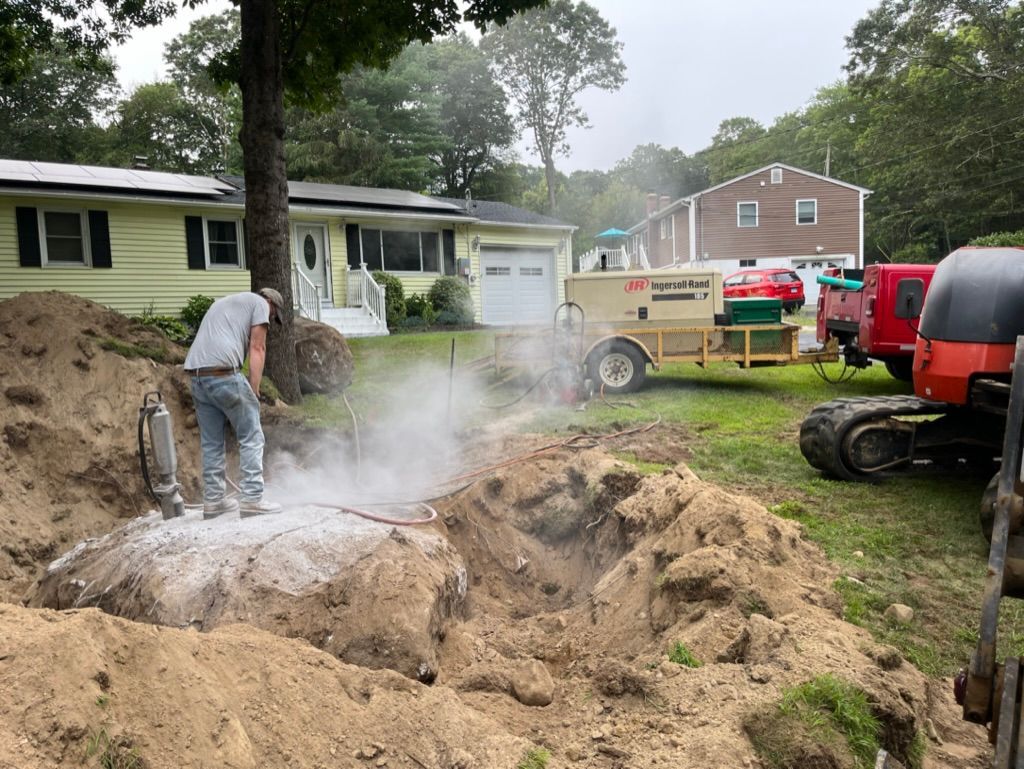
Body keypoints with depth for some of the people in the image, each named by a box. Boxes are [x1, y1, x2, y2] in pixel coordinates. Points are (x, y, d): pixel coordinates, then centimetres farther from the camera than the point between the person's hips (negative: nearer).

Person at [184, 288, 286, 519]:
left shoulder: (221, 302, 34)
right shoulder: (260, 303, 11)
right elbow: (257, 349, 1)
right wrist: (254, 391, -1)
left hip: (196, 374, 8)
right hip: (223, 372, -8)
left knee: (211, 442, 15)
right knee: (251, 437, 0)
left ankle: (213, 500, 19)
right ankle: (252, 499, -3)